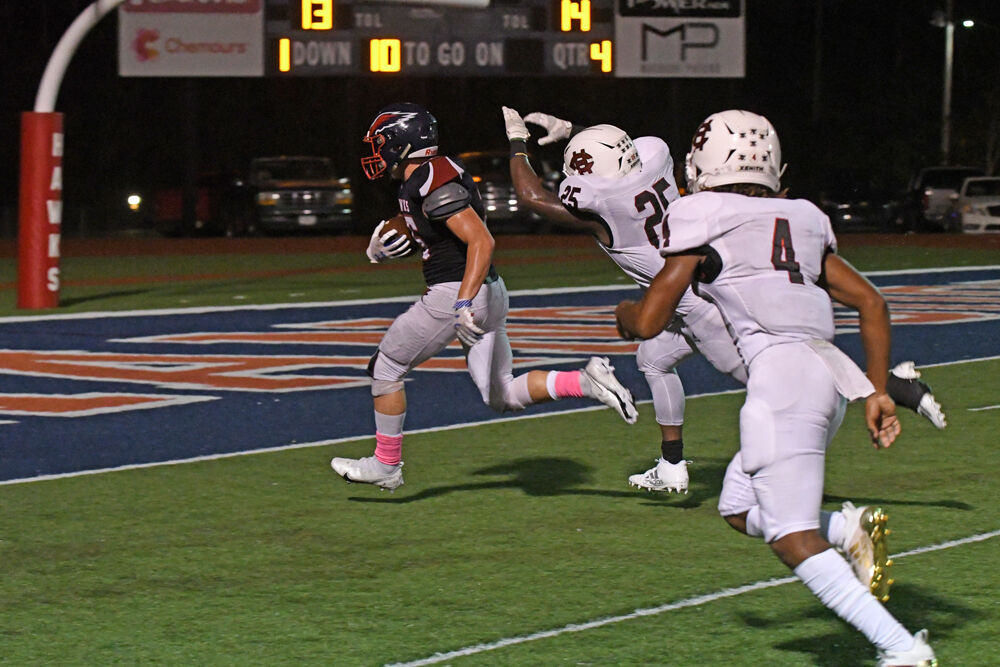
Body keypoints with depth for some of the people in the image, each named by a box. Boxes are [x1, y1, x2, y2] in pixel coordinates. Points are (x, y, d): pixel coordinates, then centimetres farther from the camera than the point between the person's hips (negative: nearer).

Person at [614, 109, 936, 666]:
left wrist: (625, 314, 26)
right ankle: (849, 529, -2)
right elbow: (872, 303, 19)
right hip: (834, 371, 8)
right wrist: (877, 393, 22)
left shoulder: (704, 222, 2)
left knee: (793, 538, -8)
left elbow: (648, 322, 3)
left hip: (781, 371, -8)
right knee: (740, 508, 21)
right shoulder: (802, 222, 20)